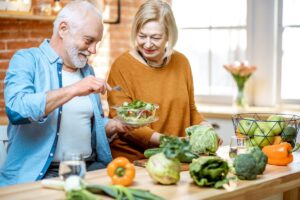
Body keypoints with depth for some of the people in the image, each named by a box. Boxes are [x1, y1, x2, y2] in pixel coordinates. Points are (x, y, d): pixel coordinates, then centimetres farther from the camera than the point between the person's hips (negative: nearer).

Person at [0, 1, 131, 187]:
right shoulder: (27, 60, -3)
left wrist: (115, 125, 3)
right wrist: (72, 90, -26)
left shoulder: (87, 70, 16)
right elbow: (16, 109, -22)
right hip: (40, 172, -6)